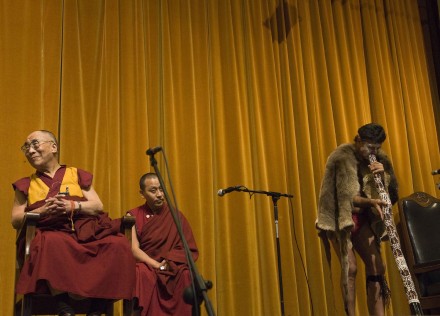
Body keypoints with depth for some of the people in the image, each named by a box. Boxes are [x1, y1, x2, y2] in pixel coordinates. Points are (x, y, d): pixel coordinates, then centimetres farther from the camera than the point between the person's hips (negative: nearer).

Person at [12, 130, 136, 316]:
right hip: (51, 232, -1)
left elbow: (98, 206, 13)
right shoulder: (26, 184, 25)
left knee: (119, 245, -32)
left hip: (85, 230, 2)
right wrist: (42, 211, -5)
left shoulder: (77, 174, 23)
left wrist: (73, 206, -8)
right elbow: (15, 220, 14)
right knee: (54, 244, -42)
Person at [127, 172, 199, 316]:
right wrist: (157, 265, -20)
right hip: (145, 265, -1)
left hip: (172, 267, 1)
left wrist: (168, 262, -15)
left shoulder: (175, 215, 8)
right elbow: (134, 250, -7)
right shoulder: (133, 216, 4)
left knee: (186, 275, -31)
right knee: (143, 275, -36)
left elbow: (189, 248, 1)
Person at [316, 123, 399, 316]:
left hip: (362, 218, 5)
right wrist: (371, 202, -33)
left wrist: (382, 174, -16)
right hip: (340, 217, -5)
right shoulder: (342, 157, -13)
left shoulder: (378, 158, 3)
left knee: (377, 266, -5)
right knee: (350, 267, -15)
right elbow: (345, 196, -18)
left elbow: (392, 193, 2)